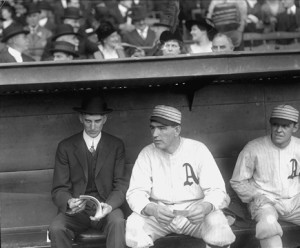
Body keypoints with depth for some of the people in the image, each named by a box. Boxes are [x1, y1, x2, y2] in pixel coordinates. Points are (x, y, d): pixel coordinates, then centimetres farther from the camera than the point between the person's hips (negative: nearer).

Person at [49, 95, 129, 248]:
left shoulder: (116, 145, 7)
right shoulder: (65, 147, 4)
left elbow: (121, 185, 2)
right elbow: (59, 189, 1)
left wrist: (109, 205, -20)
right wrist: (69, 202, -23)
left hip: (106, 207, 0)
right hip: (75, 209, 0)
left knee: (117, 223, -35)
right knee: (56, 229, -31)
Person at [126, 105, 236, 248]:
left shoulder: (198, 149, -7)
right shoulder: (147, 154, -2)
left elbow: (216, 190, -10)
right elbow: (135, 192, -8)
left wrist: (205, 207, -34)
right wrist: (152, 209, -32)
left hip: (194, 213, -1)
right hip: (158, 213, 1)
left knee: (218, 224, -31)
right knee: (133, 225, -28)